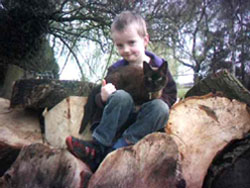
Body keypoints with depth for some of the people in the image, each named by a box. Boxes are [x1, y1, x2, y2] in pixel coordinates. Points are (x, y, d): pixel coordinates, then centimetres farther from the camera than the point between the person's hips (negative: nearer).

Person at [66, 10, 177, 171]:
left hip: (146, 121, 1)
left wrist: (159, 99, -20)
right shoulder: (116, 70, 3)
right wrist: (103, 98, -22)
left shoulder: (158, 66, 2)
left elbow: (171, 95, 3)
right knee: (121, 96, -31)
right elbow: (99, 99, 3)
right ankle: (98, 145, -31)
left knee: (161, 108, -34)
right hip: (122, 120, 0)